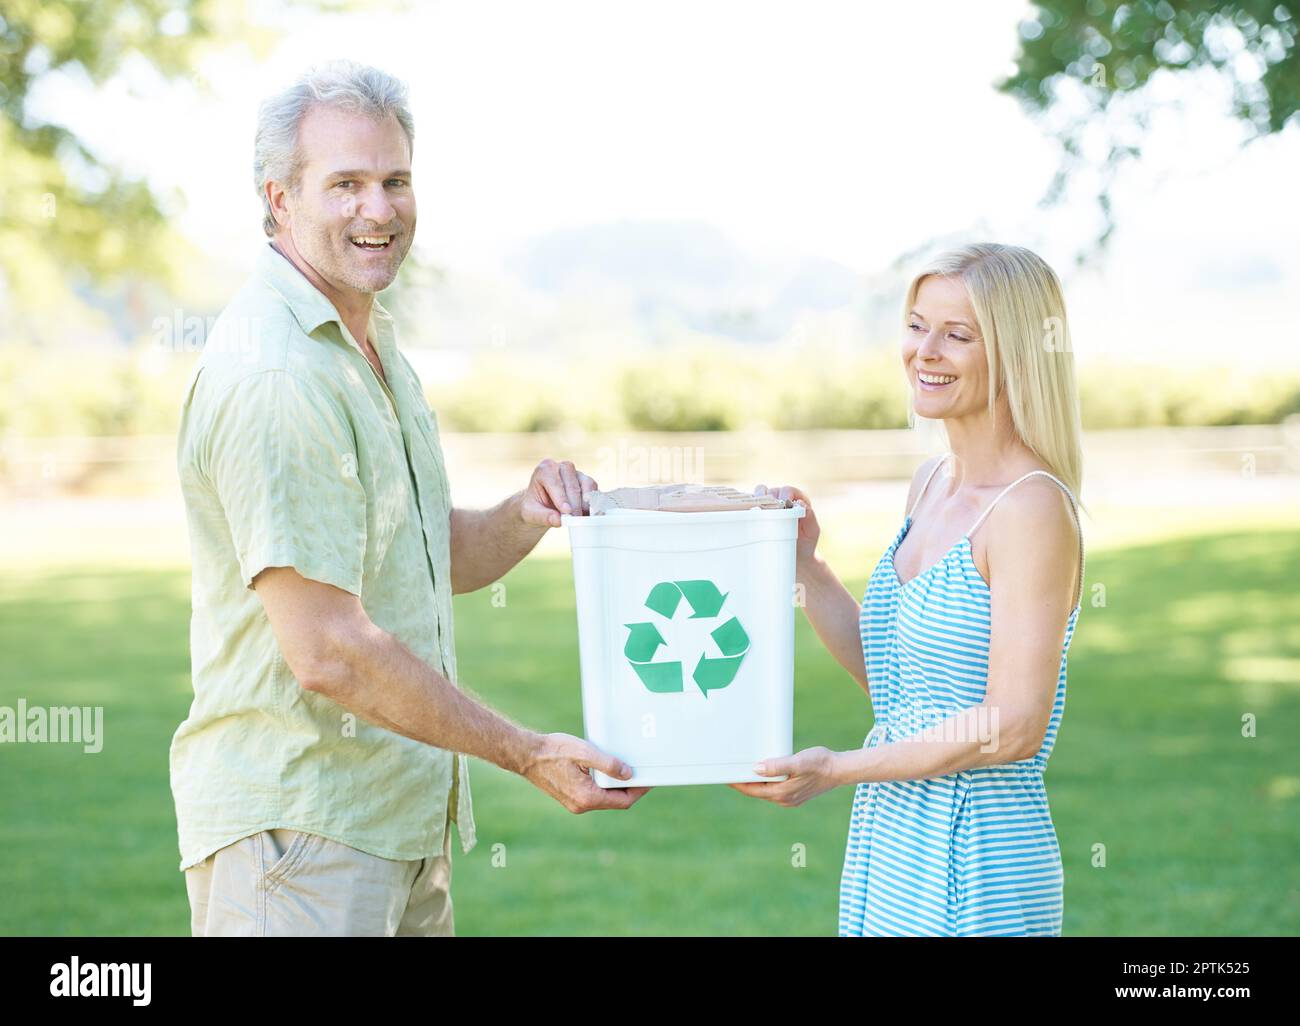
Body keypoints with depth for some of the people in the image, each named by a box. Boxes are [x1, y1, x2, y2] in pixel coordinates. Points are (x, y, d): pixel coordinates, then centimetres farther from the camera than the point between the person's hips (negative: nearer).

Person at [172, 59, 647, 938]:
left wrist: (523, 519, -2)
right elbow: (327, 652, -24)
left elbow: (438, 559, 21)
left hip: (404, 816, 10)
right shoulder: (273, 372, -20)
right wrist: (530, 755, -17)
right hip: (298, 827, -9)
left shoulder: (372, 344, 13)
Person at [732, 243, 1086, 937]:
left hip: (975, 867, -8)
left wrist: (838, 769, -16)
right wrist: (801, 563, 4)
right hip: (889, 849, 8)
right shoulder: (932, 483, 9)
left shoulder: (1032, 509, -17)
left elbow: (1014, 727, -21)